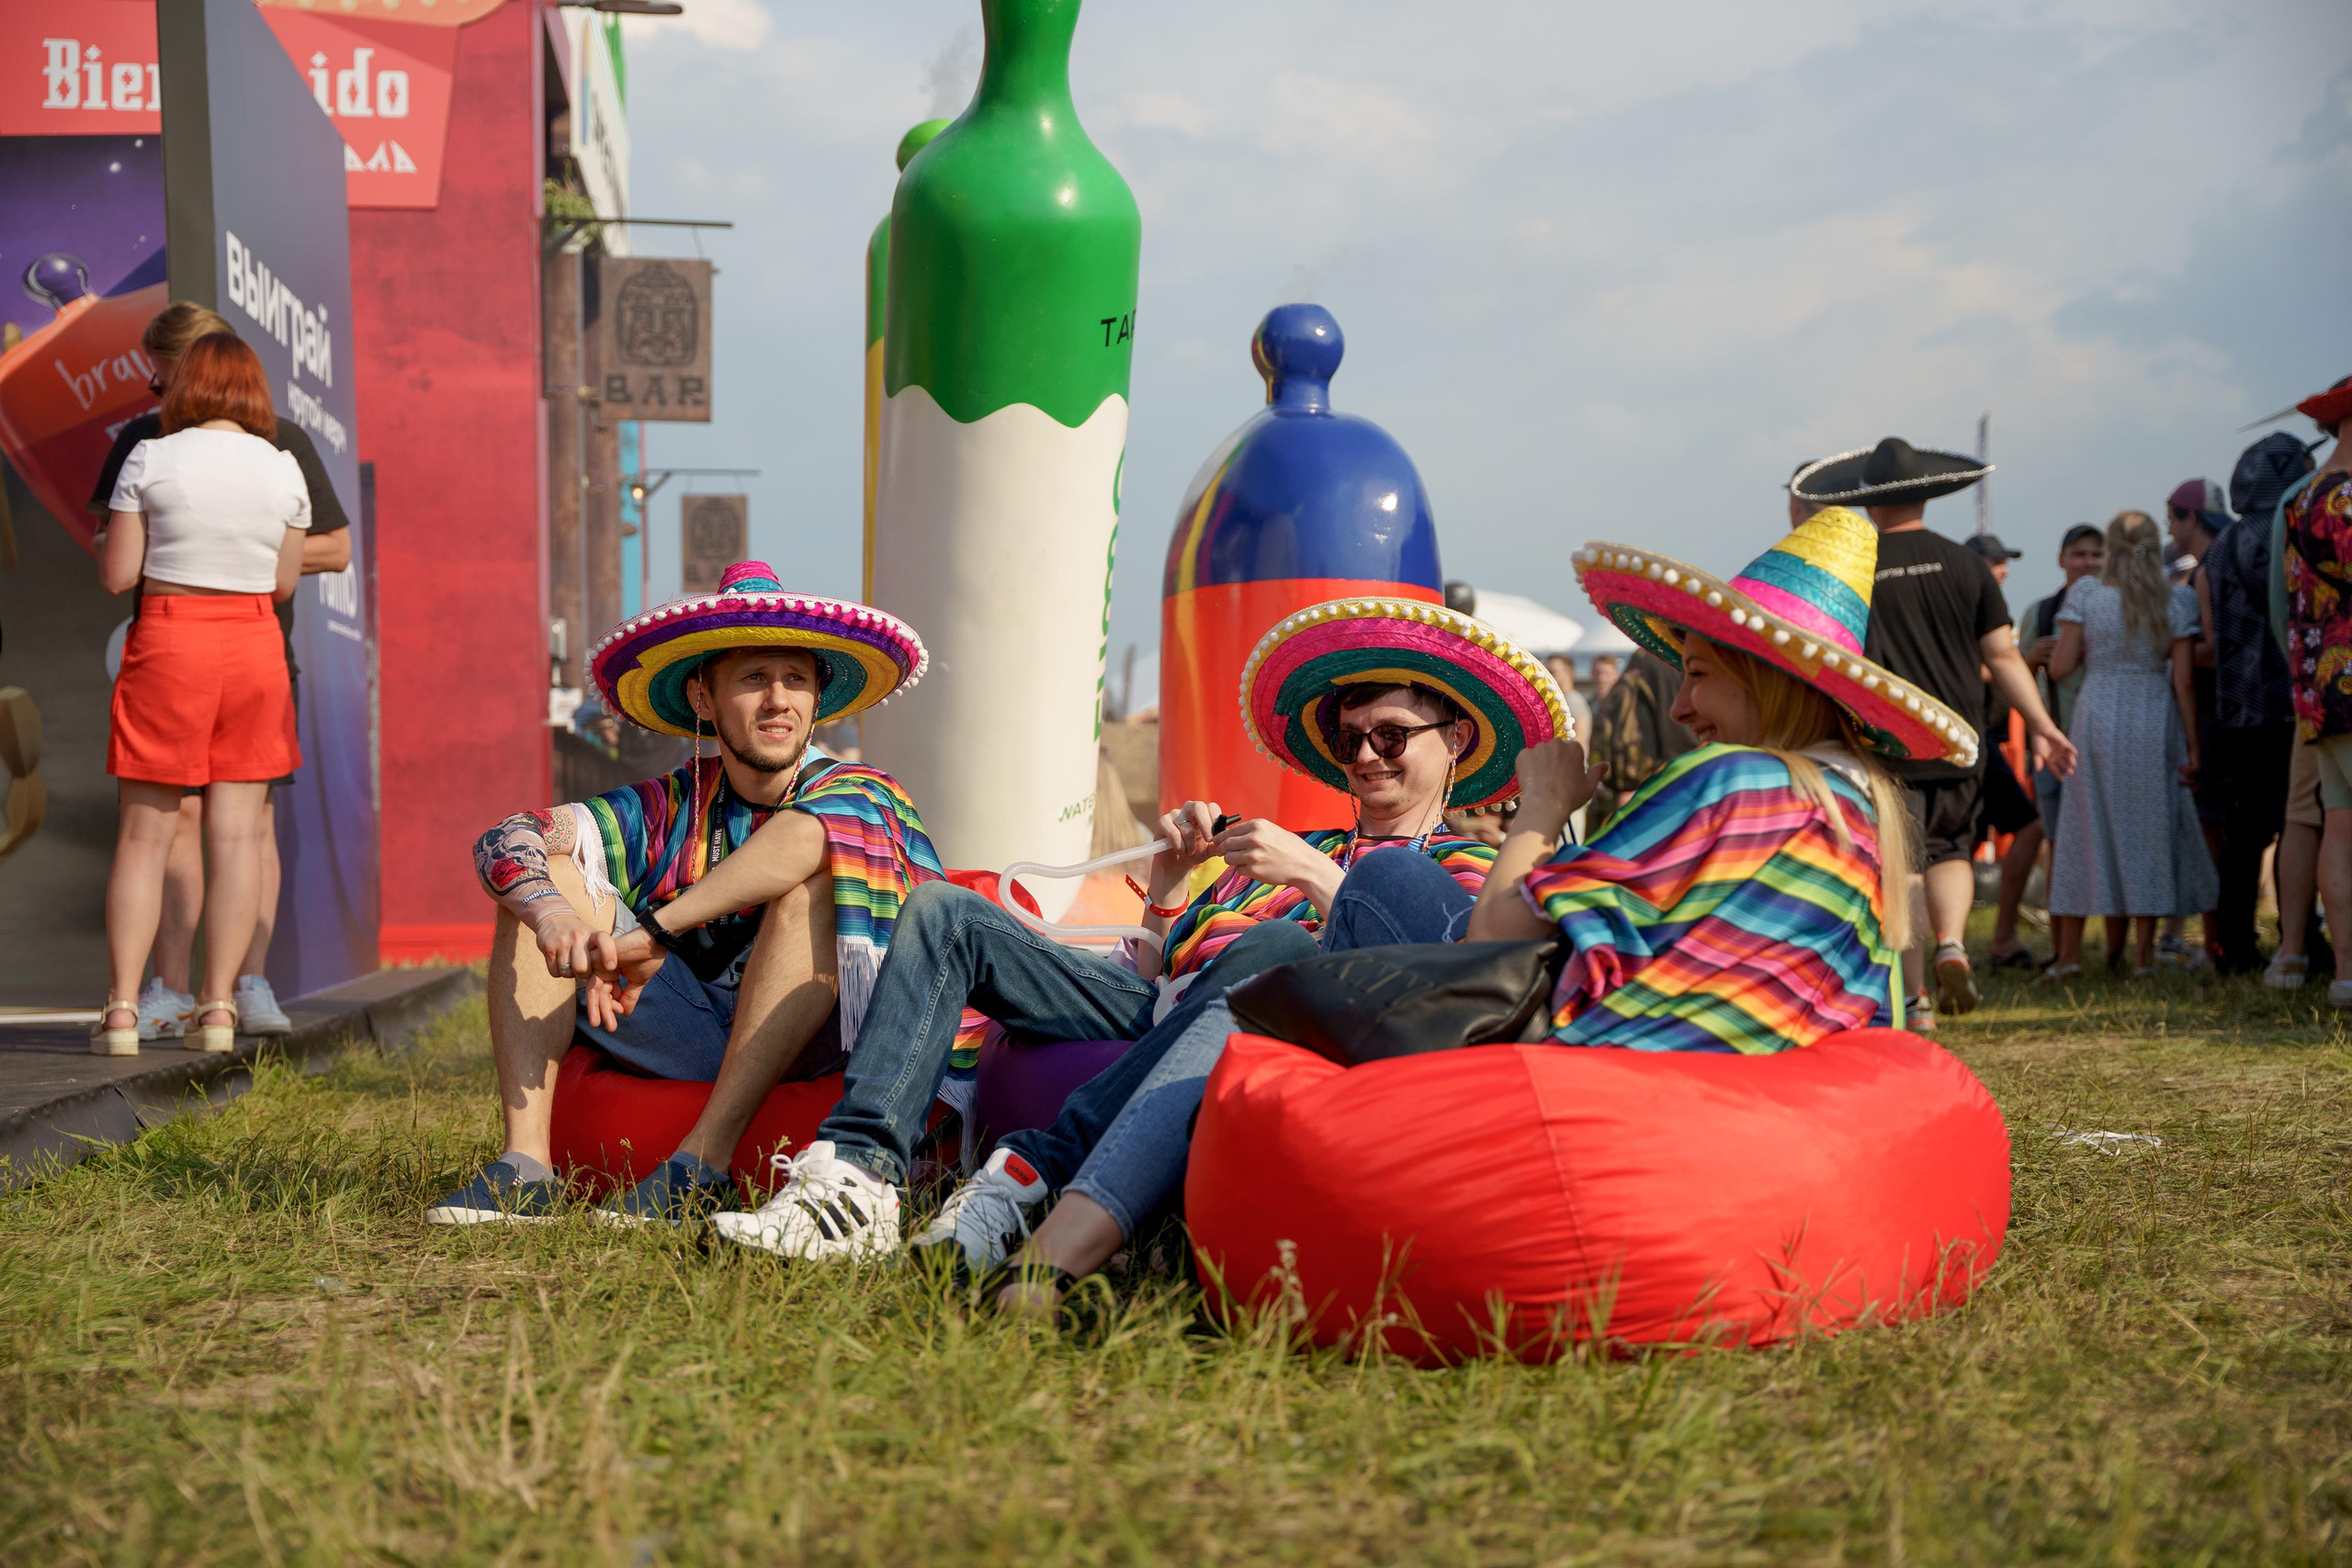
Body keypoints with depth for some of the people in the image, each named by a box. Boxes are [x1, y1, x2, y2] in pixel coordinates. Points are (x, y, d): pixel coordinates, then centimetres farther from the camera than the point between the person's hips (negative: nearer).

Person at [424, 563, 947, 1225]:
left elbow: (803, 833, -29)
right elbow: (506, 841, -5)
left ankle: (703, 1159, -32)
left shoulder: (861, 795, -2)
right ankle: (525, 1162, -19)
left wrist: (655, 931, -34)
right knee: (546, 877, -5)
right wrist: (550, 910, -29)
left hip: (820, 1054, -4)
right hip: (698, 1041, 4)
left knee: (809, 878, -28)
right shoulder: (670, 810, 8)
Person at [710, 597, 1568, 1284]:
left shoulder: (1465, 871, 20)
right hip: (1160, 1003, 7)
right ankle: (853, 1175, -27)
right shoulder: (1292, 845, 37)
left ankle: (1033, 1174, -53)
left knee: (1272, 951, -42)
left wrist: (1314, 877, -10)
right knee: (944, 910, -7)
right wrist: (1170, 880, 12)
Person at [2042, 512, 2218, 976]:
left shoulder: (2086, 594, -3)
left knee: (2085, 828, 7)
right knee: (2151, 829, 8)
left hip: (2096, 717, 0)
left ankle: (2069, 951, 6)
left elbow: (2060, 668, -6)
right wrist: (2192, 748, -1)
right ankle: (2143, 951, 6)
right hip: (2154, 724, 0)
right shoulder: (2177, 601, -1)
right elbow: (2183, 680, -4)